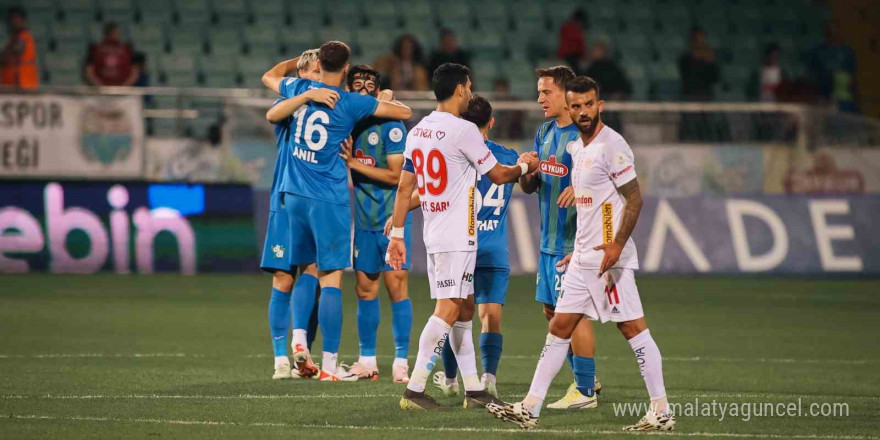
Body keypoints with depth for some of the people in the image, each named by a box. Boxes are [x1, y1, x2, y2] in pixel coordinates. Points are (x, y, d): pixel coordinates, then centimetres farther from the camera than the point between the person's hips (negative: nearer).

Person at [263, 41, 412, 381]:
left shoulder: (299, 89, 5)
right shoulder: (351, 103, -7)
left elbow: (268, 77, 28)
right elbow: (405, 113, 1)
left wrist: (299, 61, 41)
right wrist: (385, 100, 20)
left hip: (294, 196, 5)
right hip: (329, 200, -5)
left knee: (307, 271, 19)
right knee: (331, 280, -3)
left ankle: (299, 337, 1)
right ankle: (329, 364, -4)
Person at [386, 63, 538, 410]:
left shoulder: (418, 131, 10)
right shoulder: (464, 131, -13)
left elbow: (405, 188, 12)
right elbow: (498, 175, -3)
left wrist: (396, 234, 16)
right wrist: (524, 166, 16)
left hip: (434, 234, 9)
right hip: (457, 237, -9)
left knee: (464, 308, 14)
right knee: (448, 310, -10)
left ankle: (474, 390, 17)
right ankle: (414, 391, -16)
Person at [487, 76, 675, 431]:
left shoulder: (612, 145, -11)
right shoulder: (577, 148, 16)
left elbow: (634, 199, -15)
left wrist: (617, 245, -24)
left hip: (609, 257, -9)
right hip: (583, 258, 9)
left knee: (632, 327, -7)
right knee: (560, 326, 8)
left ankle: (662, 412, -3)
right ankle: (530, 409, 11)